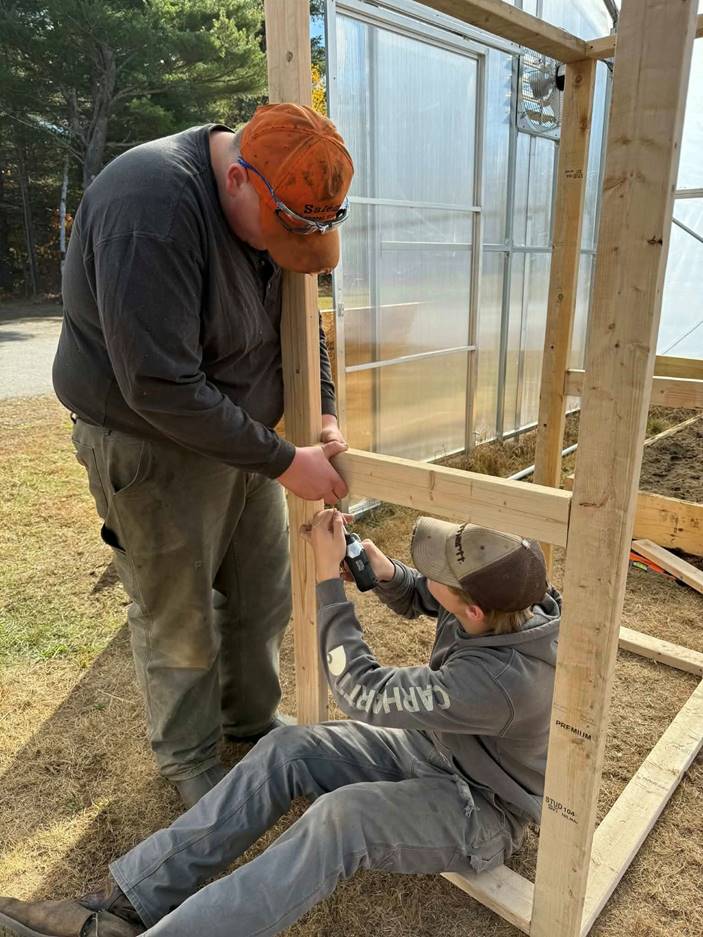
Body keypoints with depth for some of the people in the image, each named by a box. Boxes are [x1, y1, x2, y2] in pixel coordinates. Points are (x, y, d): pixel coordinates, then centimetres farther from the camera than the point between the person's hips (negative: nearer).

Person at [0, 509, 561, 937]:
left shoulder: (505, 679, -38)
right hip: (437, 749, 7)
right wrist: (383, 570, -18)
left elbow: (365, 696, -29)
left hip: (483, 811, -7)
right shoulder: (503, 597, -17)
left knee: (342, 817, -35)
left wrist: (328, 576, -28)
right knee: (287, 749, -10)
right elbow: (414, 600, 5)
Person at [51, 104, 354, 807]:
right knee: (178, 622, 9)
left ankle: (251, 719, 43)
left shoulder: (276, 206, 0)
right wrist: (285, 463, -24)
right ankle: (188, 761, 35)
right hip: (152, 449, -7)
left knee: (263, 597, 17)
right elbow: (160, 388, -31)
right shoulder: (153, 209, -28)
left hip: (241, 435, 8)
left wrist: (324, 413, -4)